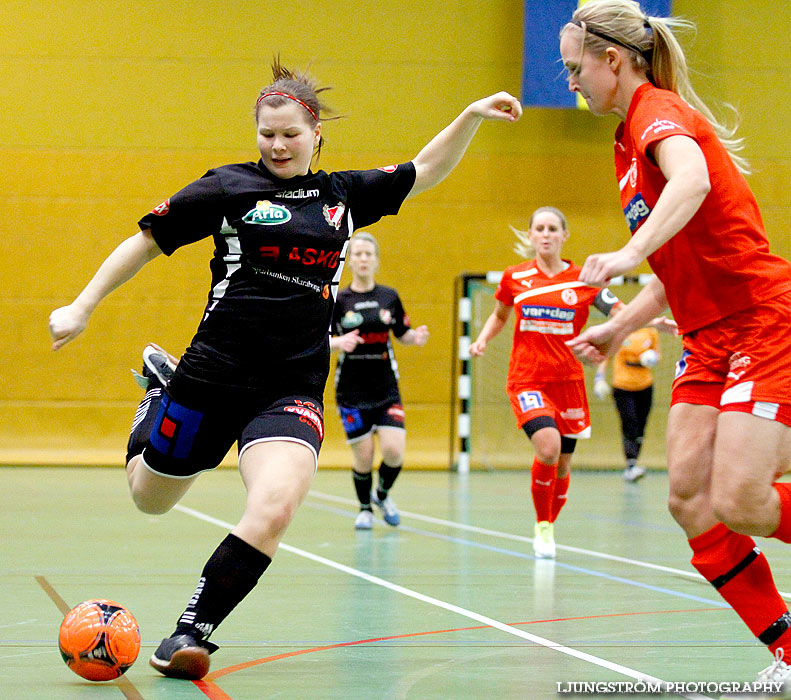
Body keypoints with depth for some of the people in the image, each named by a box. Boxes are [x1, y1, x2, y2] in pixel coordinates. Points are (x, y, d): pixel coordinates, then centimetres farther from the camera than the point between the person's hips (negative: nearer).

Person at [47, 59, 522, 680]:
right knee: (150, 497, 16)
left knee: (274, 510, -25)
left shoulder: (344, 194, 12)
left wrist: (472, 116, 9)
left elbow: (425, 171, 22)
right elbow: (147, 242, 8)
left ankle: (191, 631, -11)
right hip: (215, 373, -1)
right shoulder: (228, 186, 1)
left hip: (294, 390, 1)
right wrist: (82, 307, 6)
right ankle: (159, 391, 49)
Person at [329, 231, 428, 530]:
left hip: (386, 388, 2)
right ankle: (365, 508, 24)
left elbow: (402, 334, 15)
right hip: (352, 390, -2)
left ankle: (382, 494, 20)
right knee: (363, 456, -2)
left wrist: (416, 337, -7)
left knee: (394, 450, -11)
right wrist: (339, 342, -23)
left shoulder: (389, 297, 5)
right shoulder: (338, 300, -1)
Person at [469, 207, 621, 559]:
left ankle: (549, 526, 32)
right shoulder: (514, 277, 3)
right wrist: (482, 339, 3)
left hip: (568, 381, 2)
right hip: (526, 380, -2)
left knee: (562, 462, 8)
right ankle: (542, 528, -5)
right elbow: (500, 314, 20)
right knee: (548, 447, -23)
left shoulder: (583, 280, 1)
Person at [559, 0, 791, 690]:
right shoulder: (633, 139, 18)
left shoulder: (658, 110, -11)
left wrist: (630, 253, -48)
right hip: (711, 340, 9)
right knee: (691, 500, -3)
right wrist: (619, 327, 16)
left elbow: (692, 178, -36)